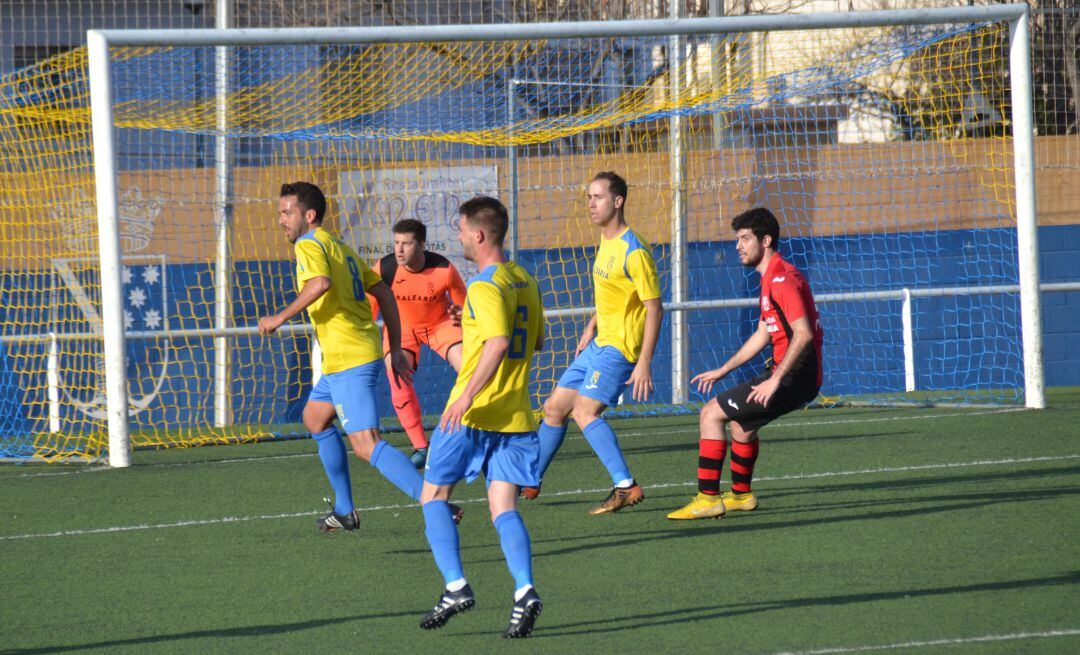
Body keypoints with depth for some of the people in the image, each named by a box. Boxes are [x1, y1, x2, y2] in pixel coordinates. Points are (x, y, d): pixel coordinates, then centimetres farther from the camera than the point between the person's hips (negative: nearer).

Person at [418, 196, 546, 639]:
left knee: (433, 496, 7)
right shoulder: (526, 282, 12)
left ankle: (456, 587, -3)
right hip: (516, 415, 7)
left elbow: (498, 342, -27)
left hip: (474, 414, -7)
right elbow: (537, 341, 24)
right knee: (504, 508, 3)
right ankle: (524, 591, -17)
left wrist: (467, 395, -30)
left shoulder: (484, 287, -14)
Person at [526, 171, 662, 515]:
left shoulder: (633, 252, -18)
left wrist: (644, 363, -24)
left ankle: (626, 487, -28)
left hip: (620, 346, -9)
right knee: (554, 408, 15)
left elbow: (654, 309, -19)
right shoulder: (605, 242, 10)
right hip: (599, 344, 10)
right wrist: (591, 328, 16)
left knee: (585, 411, -24)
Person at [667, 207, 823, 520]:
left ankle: (708, 497, -9)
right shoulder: (770, 278, 17)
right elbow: (762, 335, 26)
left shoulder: (783, 278, -16)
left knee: (711, 414, -10)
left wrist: (775, 380, -27)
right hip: (785, 373, 10)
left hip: (795, 376, -10)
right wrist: (722, 371, 25)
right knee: (740, 421, 28)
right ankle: (741, 494, 42)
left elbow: (803, 334, -25)